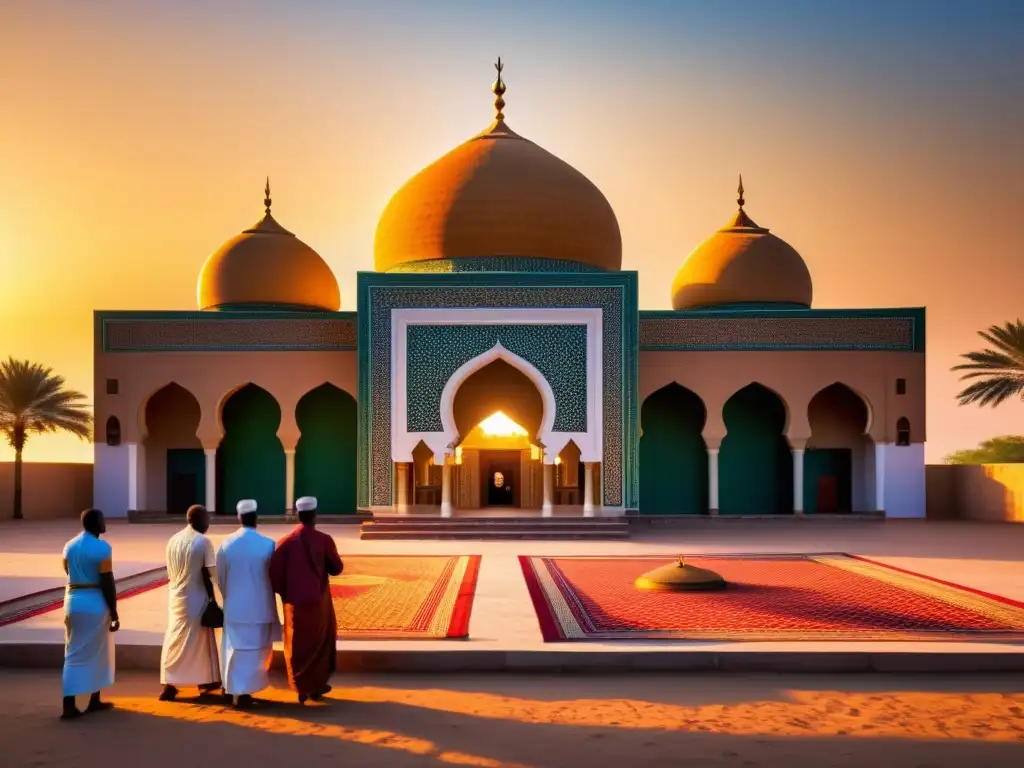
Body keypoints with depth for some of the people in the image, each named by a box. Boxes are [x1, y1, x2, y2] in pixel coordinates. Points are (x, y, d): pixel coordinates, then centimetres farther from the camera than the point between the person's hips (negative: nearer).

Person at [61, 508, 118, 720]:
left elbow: (70, 575, 14)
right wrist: (114, 613, -11)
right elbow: (107, 583, -15)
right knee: (96, 653, 9)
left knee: (74, 653, 9)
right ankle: (94, 701, 19)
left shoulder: (69, 546, 8)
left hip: (73, 601, 6)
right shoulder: (102, 547, -14)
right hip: (96, 603, -6)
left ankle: (69, 705, 3)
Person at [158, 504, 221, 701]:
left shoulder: (173, 540, 6)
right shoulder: (203, 541, -12)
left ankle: (169, 684, 3)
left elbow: (170, 573, 10)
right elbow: (209, 574, -12)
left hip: (175, 597, 5)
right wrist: (211, 596, -1)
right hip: (196, 598, -5)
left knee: (174, 639, 8)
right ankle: (205, 681, 19)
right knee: (199, 640, 8)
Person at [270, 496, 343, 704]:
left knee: (298, 646, 12)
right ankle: (316, 686, 20)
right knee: (320, 643, 17)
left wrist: (285, 594, 6)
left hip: (295, 602, 1)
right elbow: (336, 568, -2)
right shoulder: (324, 540, -10)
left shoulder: (286, 542, -6)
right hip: (318, 601, -1)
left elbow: (275, 572, -9)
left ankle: (302, 688, 13)